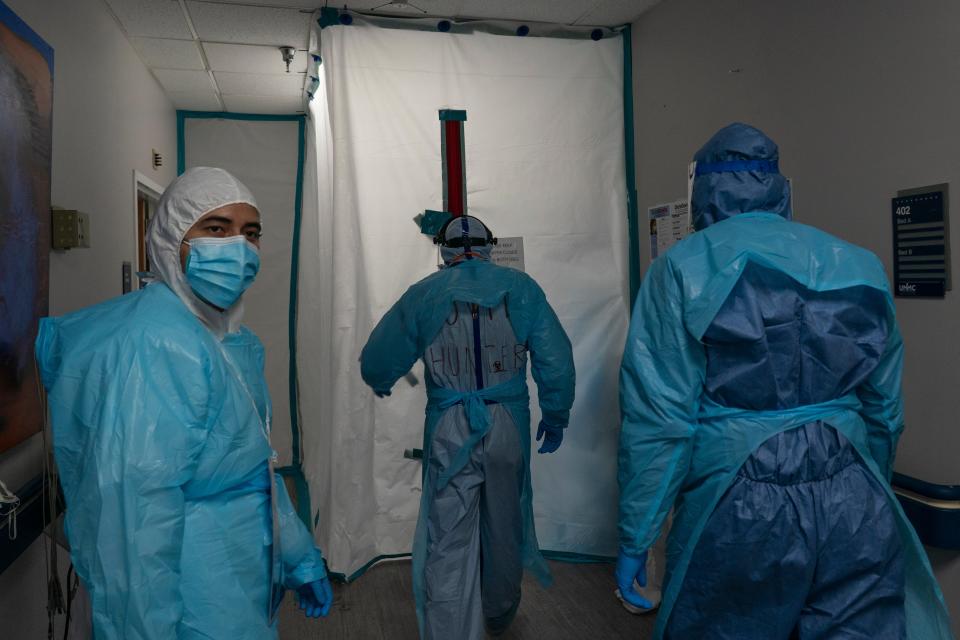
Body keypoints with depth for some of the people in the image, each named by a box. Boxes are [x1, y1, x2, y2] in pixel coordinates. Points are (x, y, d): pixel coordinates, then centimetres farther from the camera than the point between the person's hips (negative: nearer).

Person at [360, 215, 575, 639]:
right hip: (509, 429, 2)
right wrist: (555, 417, 12)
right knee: (504, 529, 21)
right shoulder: (521, 287, 0)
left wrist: (382, 384, 28)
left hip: (449, 433, -2)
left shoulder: (423, 294, -1)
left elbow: (376, 362, 5)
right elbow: (557, 360, -2)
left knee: (448, 545, 4)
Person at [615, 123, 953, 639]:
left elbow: (658, 420, -10)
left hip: (737, 518, -3)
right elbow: (884, 412, 14)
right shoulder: (857, 266, 8)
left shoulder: (683, 269, -4)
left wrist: (633, 540, -3)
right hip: (857, 513, 4)